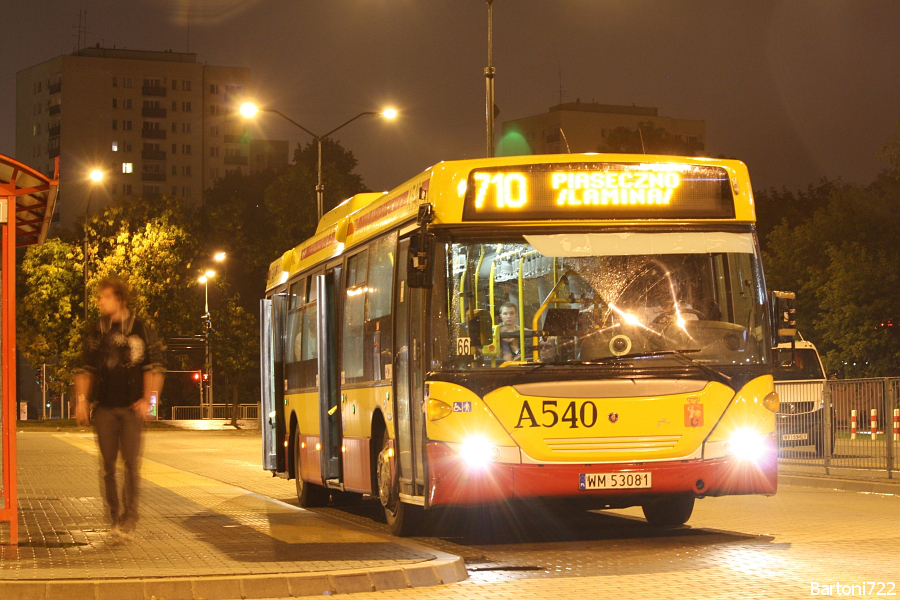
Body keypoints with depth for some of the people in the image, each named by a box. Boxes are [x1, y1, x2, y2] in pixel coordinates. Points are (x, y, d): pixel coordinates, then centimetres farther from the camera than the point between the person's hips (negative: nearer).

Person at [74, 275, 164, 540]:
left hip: (132, 407, -3)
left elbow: (154, 367, 3)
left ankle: (129, 518, -4)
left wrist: (148, 399, -8)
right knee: (107, 464, 2)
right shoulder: (95, 333, 10)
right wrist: (81, 400, 0)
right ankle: (115, 517, 11)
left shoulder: (140, 330, 2)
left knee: (131, 463, -8)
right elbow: (85, 370, 13)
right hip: (104, 408, 3)